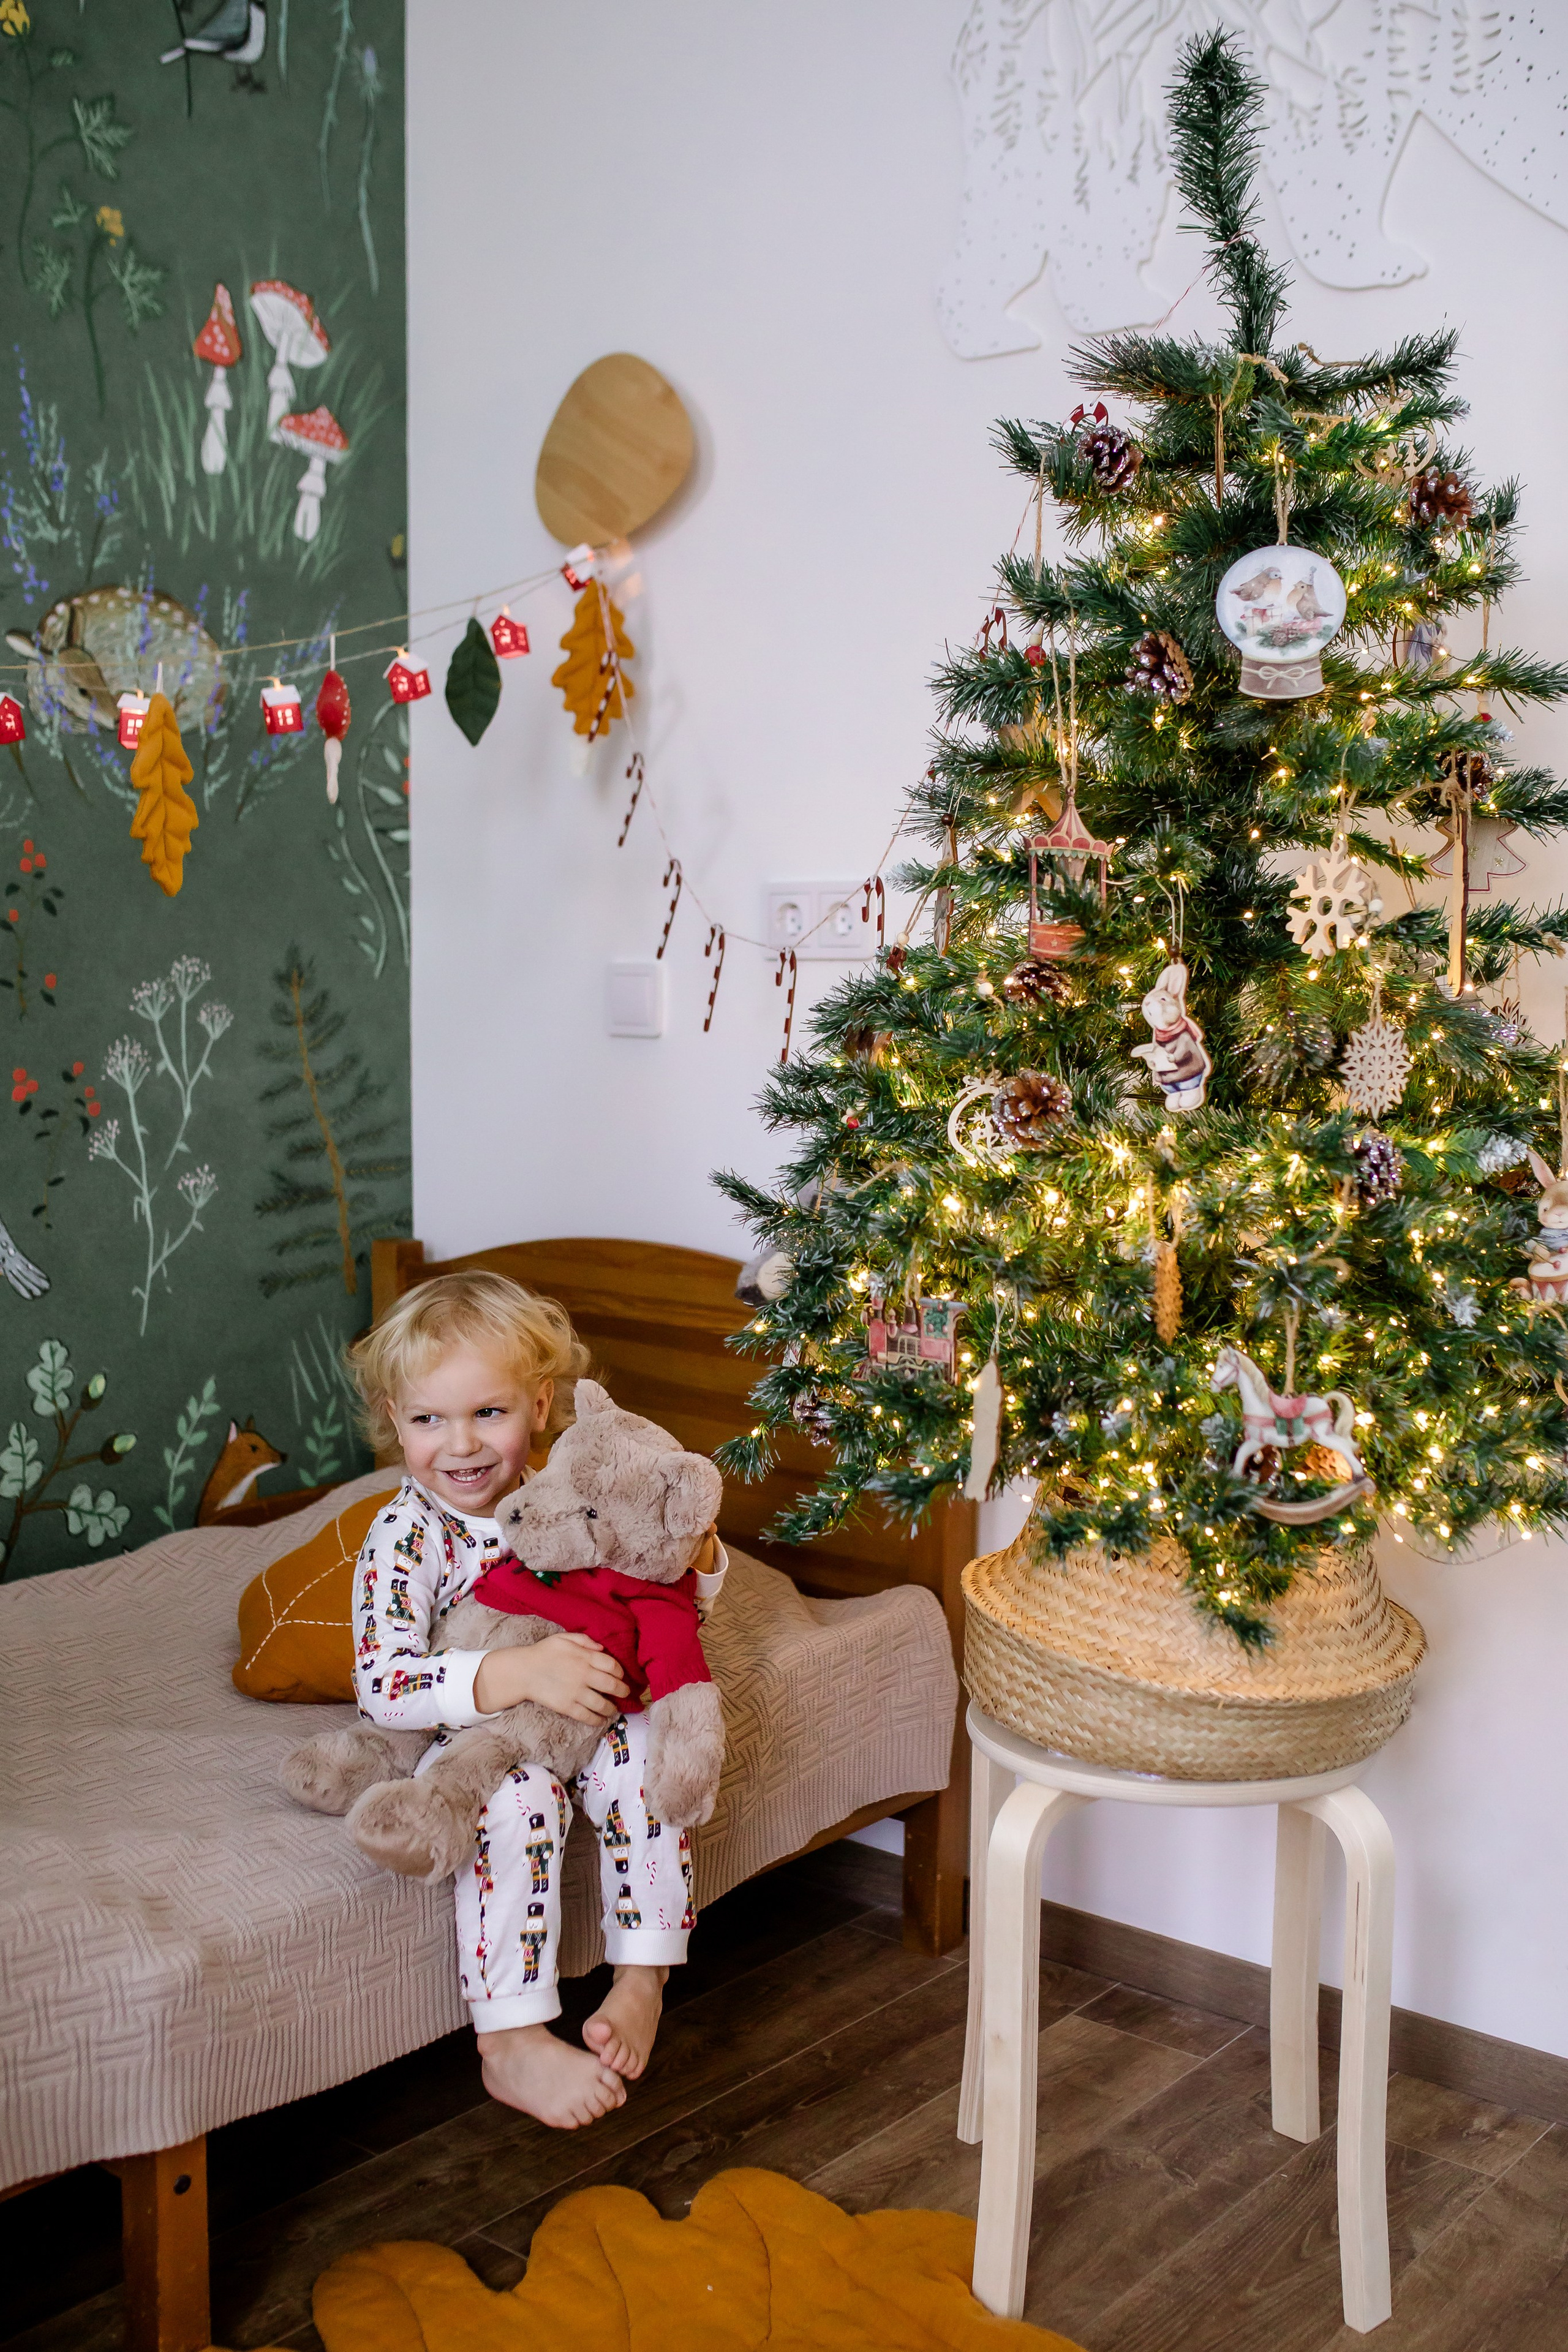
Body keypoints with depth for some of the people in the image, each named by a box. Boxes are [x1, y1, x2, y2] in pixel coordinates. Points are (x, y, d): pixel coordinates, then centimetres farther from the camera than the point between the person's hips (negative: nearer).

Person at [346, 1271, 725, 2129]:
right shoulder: (405, 1538, -16)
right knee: (516, 1797, -32)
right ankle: (513, 2045, -24)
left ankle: (642, 1982, -11)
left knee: (644, 1750, -24)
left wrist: (698, 1558, -15)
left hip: (574, 1725, 4)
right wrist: (517, 1674, -38)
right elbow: (383, 1687, -27)